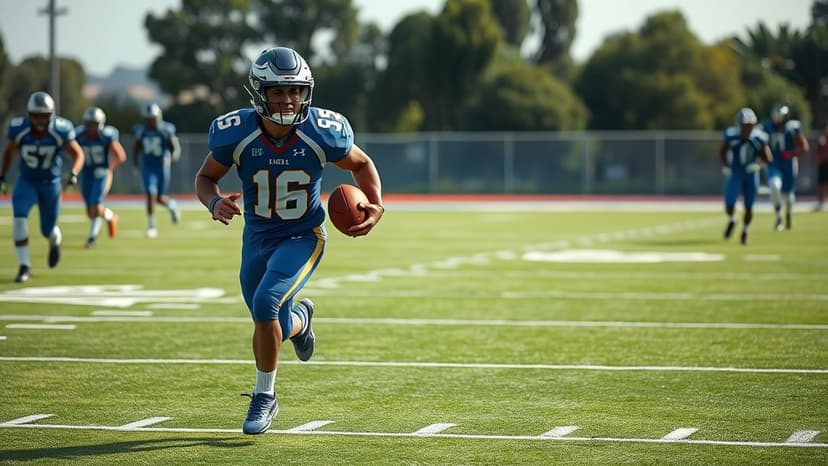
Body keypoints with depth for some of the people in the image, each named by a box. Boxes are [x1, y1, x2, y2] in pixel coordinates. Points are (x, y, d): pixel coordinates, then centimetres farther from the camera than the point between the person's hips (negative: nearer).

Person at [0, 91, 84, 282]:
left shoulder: (60, 130, -23)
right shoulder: (19, 128, -19)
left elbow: (78, 155, -12)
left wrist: (73, 174, -31)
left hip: (51, 183, 0)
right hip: (27, 181, 0)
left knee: (47, 230, 7)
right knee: (19, 217, -24)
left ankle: (55, 241, 47)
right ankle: (24, 265, -14)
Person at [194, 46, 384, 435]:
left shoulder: (323, 132, -19)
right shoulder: (235, 133, -18)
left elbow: (361, 164, 1)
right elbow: (205, 176, -2)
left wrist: (376, 204, -17)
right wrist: (214, 203, -24)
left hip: (303, 237, -2)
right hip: (257, 239, 3)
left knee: (266, 302, -27)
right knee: (273, 329, 9)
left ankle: (264, 396, -7)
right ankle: (299, 320, 51)